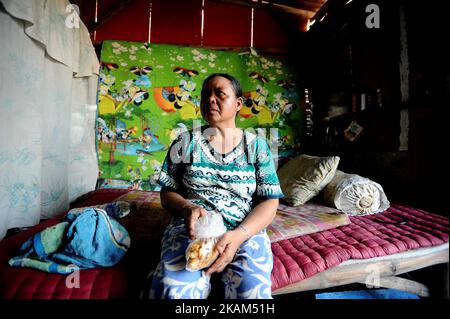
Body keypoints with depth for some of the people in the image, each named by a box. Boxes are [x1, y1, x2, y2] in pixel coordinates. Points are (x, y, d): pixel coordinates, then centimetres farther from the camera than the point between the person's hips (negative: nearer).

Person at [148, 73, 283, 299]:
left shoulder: (257, 145, 6)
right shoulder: (186, 141, 8)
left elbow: (269, 202, 1)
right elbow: (167, 192, 9)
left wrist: (239, 235, -17)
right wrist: (188, 208, -14)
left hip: (245, 230, 0)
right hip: (191, 227, 1)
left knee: (252, 289, -29)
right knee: (173, 289, -28)